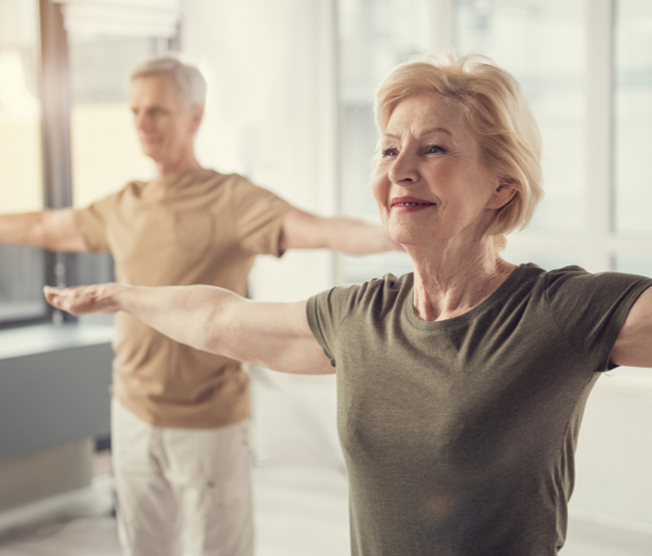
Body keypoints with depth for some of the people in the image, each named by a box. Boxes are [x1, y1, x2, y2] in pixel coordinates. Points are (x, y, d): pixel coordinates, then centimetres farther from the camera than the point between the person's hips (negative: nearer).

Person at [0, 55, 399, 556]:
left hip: (209, 426, -6)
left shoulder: (231, 200, -15)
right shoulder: (123, 207, 5)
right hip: (133, 418, 6)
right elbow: (44, 228, 22)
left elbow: (320, 230, -31)